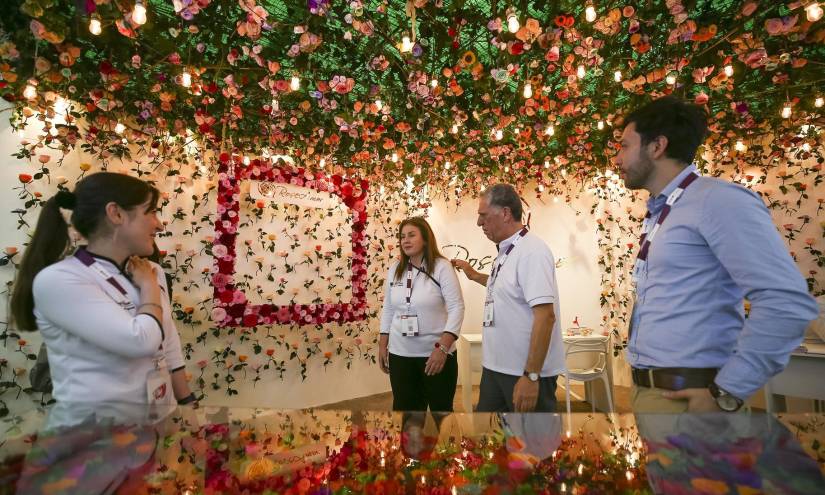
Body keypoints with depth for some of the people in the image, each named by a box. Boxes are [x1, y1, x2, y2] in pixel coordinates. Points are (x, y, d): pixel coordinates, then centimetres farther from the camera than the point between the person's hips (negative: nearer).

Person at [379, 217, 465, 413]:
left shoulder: (441, 267, -9)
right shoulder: (395, 269, 6)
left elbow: (456, 308, -13)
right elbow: (388, 310, 12)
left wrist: (442, 348, -20)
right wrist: (382, 345, 10)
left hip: (436, 352, -4)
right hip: (400, 354, 4)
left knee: (441, 408, 11)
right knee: (404, 408, 13)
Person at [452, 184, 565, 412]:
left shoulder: (532, 251, -19)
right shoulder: (505, 252, 8)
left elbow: (545, 315, -24)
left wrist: (531, 376, -25)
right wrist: (475, 275, 23)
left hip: (528, 372, -8)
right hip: (495, 367, 9)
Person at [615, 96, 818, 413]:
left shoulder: (718, 200, -13)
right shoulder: (657, 215, 12)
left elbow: (789, 301, -21)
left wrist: (726, 392, -18)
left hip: (684, 395, -8)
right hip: (646, 388, 8)